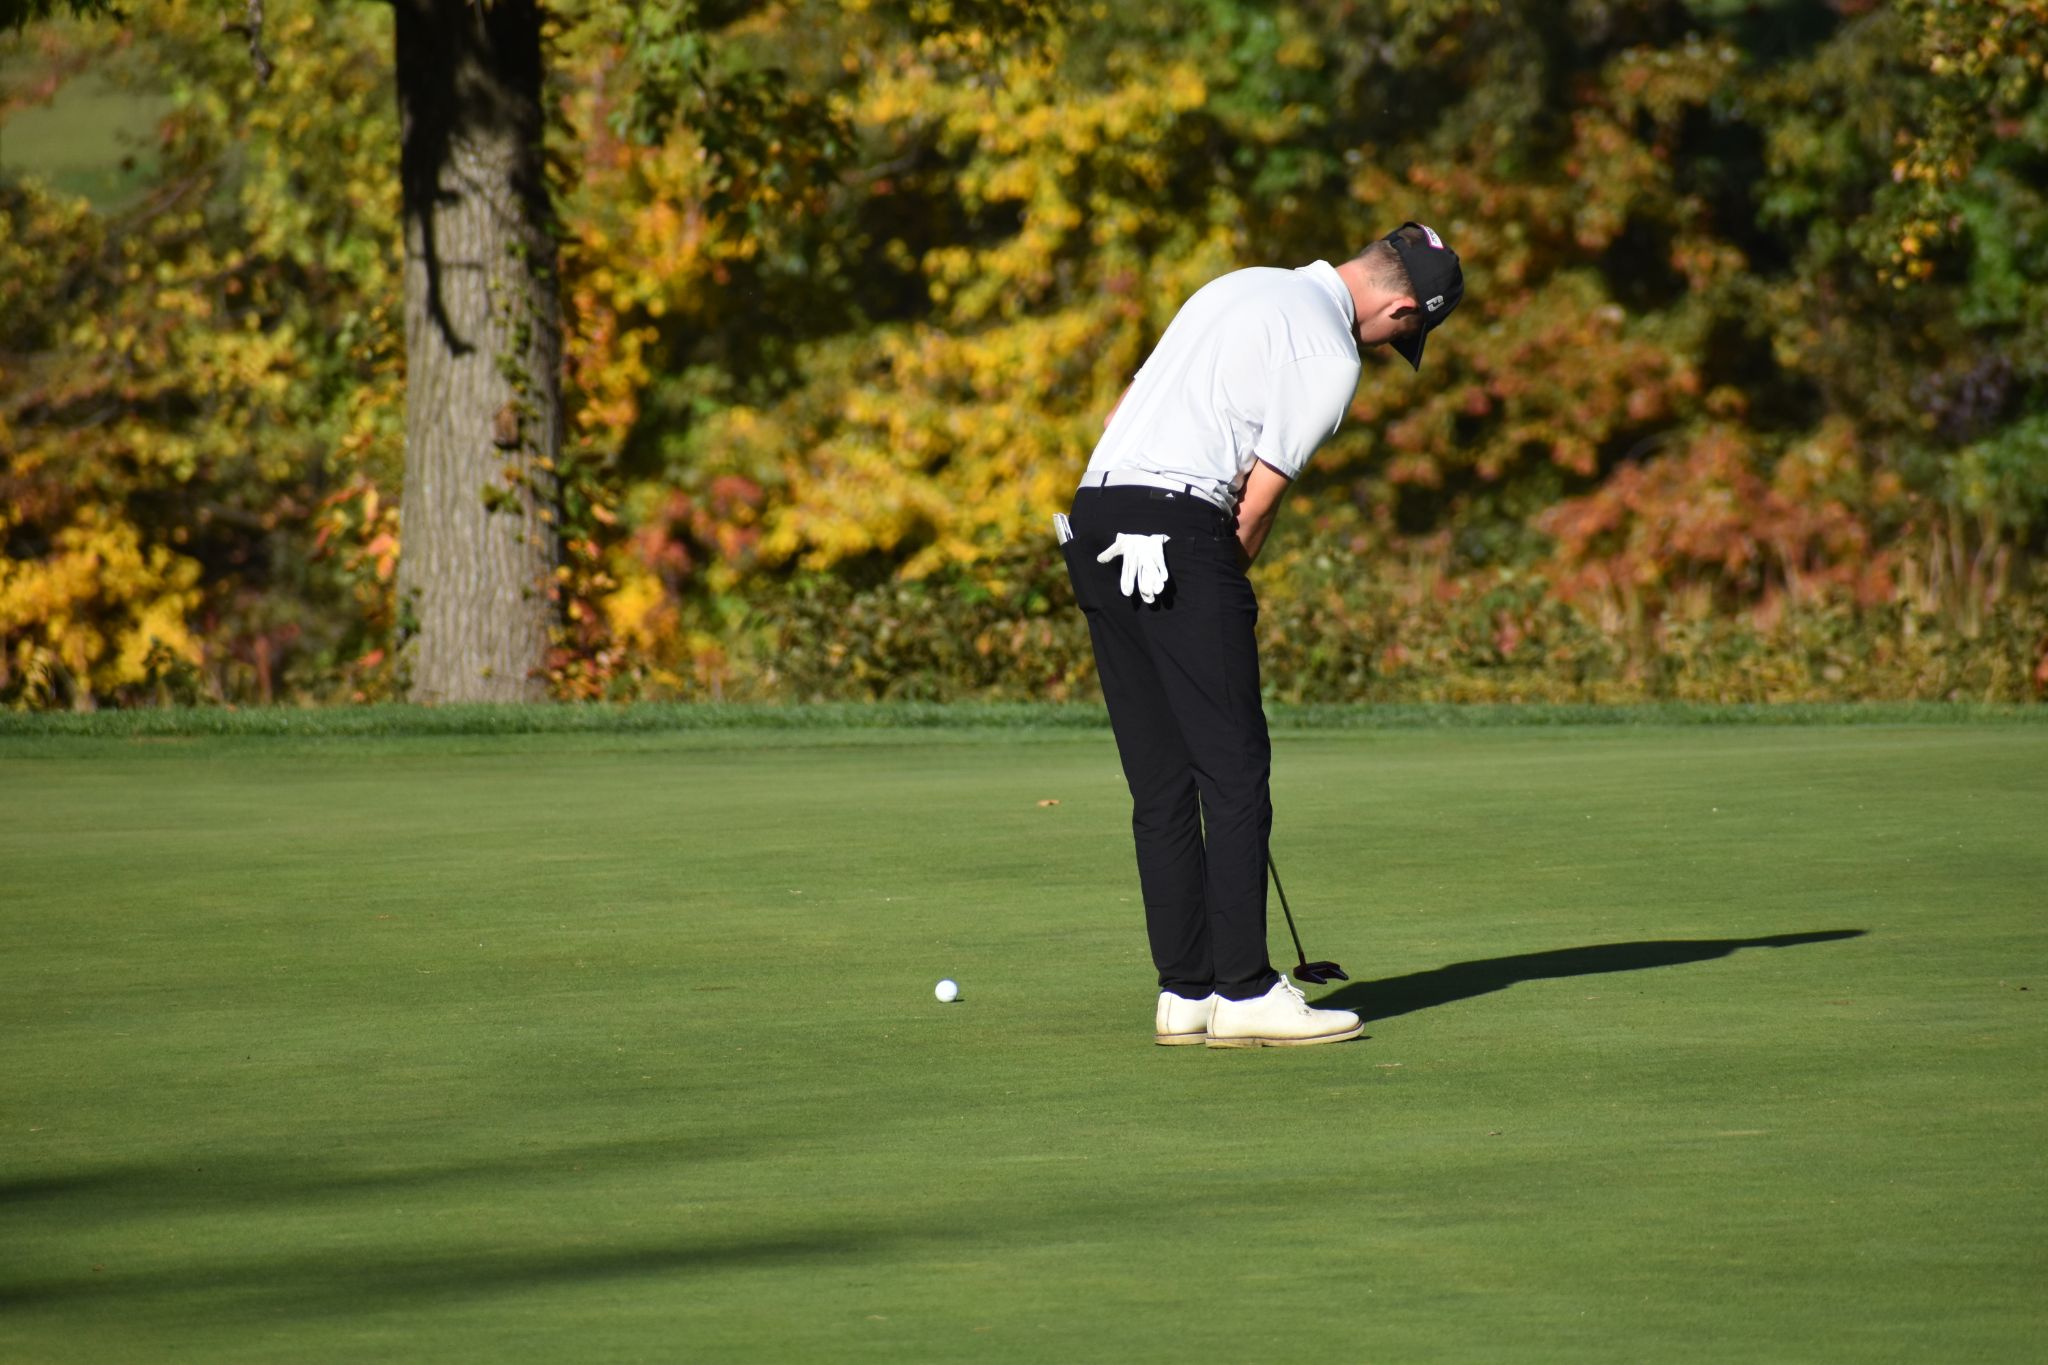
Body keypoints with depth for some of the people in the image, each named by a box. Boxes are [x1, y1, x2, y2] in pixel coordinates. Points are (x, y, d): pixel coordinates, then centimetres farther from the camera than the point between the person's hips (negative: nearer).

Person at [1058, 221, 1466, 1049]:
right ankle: (1244, 992, -9)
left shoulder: (1245, 287, 22)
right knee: (1234, 769, -6)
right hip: (1179, 532, -9)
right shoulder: (1330, 354, -5)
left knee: (1161, 779, 9)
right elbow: (1259, 500, -5)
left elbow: (1127, 408, 25)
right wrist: (1224, 590, 10)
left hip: (1094, 519, 9)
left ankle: (1185, 991, 8)